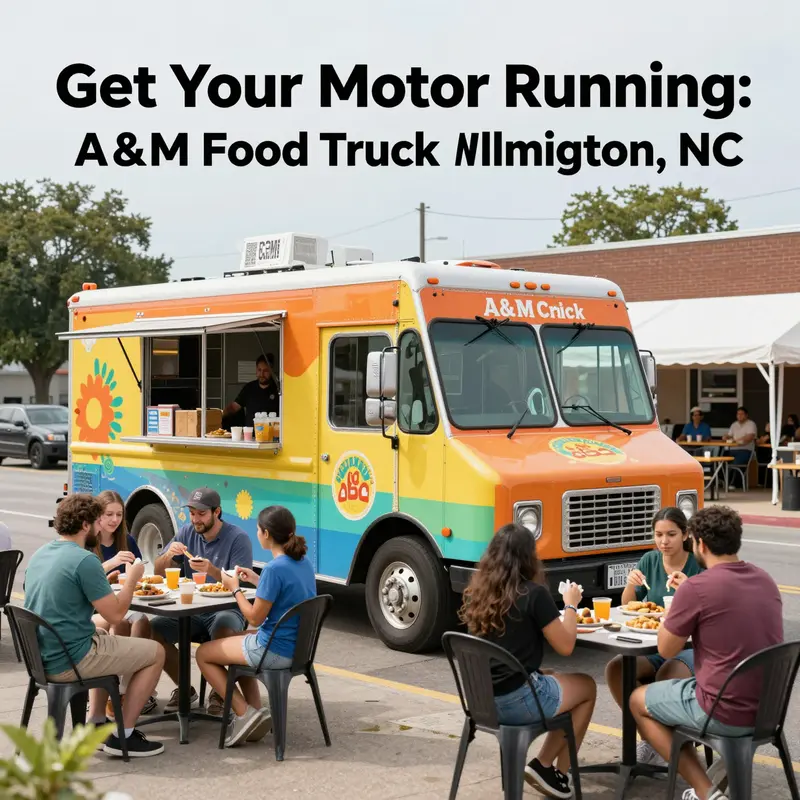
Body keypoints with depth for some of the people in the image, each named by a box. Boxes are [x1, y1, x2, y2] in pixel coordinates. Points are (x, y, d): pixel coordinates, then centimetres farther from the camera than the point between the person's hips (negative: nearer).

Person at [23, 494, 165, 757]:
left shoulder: (39, 555, 8)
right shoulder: (84, 560, -19)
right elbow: (115, 614, -17)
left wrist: (104, 582, 20)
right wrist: (132, 579, -1)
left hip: (42, 657, 9)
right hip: (69, 661, -9)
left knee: (104, 635, 34)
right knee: (155, 653, 6)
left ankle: (96, 725, 30)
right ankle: (122, 736, 7)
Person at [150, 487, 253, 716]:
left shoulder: (238, 538, -9)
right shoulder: (187, 533, 6)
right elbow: (158, 573, 7)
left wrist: (212, 570, -34)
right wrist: (168, 555, -16)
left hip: (225, 610, -5)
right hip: (190, 610, 5)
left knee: (223, 629, -38)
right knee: (153, 629, -19)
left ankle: (219, 694, -12)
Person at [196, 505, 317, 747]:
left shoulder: (275, 568, -24)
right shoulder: (303, 562, 2)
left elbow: (255, 617, -18)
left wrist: (235, 588, -5)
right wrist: (257, 581, 12)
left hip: (276, 651, -9)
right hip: (299, 647, 9)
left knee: (203, 653, 11)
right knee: (239, 642, 35)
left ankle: (245, 713, 4)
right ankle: (255, 713, 23)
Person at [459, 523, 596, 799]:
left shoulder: (478, 592, 3)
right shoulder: (534, 593, -15)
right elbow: (565, 647, -8)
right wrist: (571, 605, 5)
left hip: (481, 699, 6)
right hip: (517, 700, -6)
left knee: (554, 679, 28)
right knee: (587, 687, 20)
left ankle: (545, 766, 21)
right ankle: (555, 771, 20)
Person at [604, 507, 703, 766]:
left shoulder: (699, 566, -6)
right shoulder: (649, 561, 6)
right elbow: (626, 607, 7)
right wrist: (631, 584, -15)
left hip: (689, 646, -4)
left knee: (667, 676, -35)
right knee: (615, 668, -23)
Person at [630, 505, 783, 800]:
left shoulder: (696, 588, -18)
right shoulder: (765, 580, 4)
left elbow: (666, 650, -6)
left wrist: (677, 602, 7)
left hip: (725, 715, -7)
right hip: (770, 709, 7)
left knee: (639, 701, 18)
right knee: (679, 677, 31)